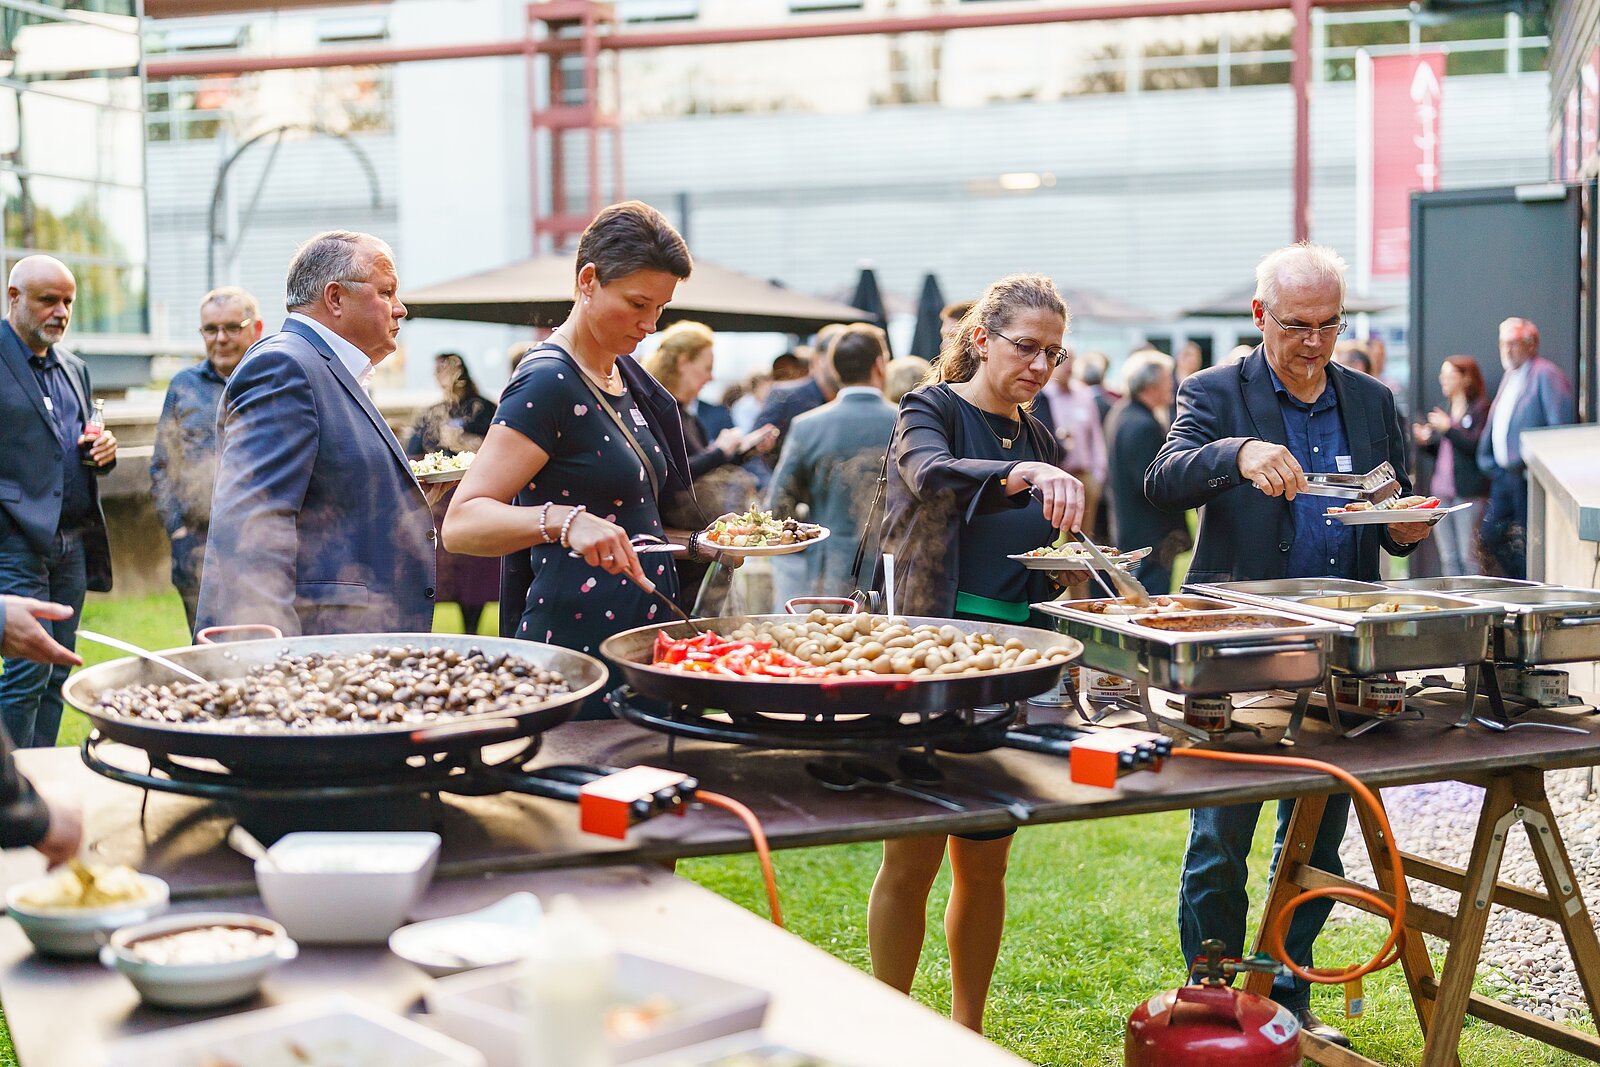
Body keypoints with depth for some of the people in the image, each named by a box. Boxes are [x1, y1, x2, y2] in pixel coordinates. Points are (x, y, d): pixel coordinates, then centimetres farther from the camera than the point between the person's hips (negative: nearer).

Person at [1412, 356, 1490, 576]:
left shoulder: (1480, 408, -6)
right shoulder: (1445, 409, 17)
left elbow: (1477, 446, -17)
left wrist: (1448, 428, -18)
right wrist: (1426, 441, 3)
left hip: (1468, 493, -7)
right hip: (1441, 490, 7)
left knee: (1468, 556, -6)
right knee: (1448, 558, 9)